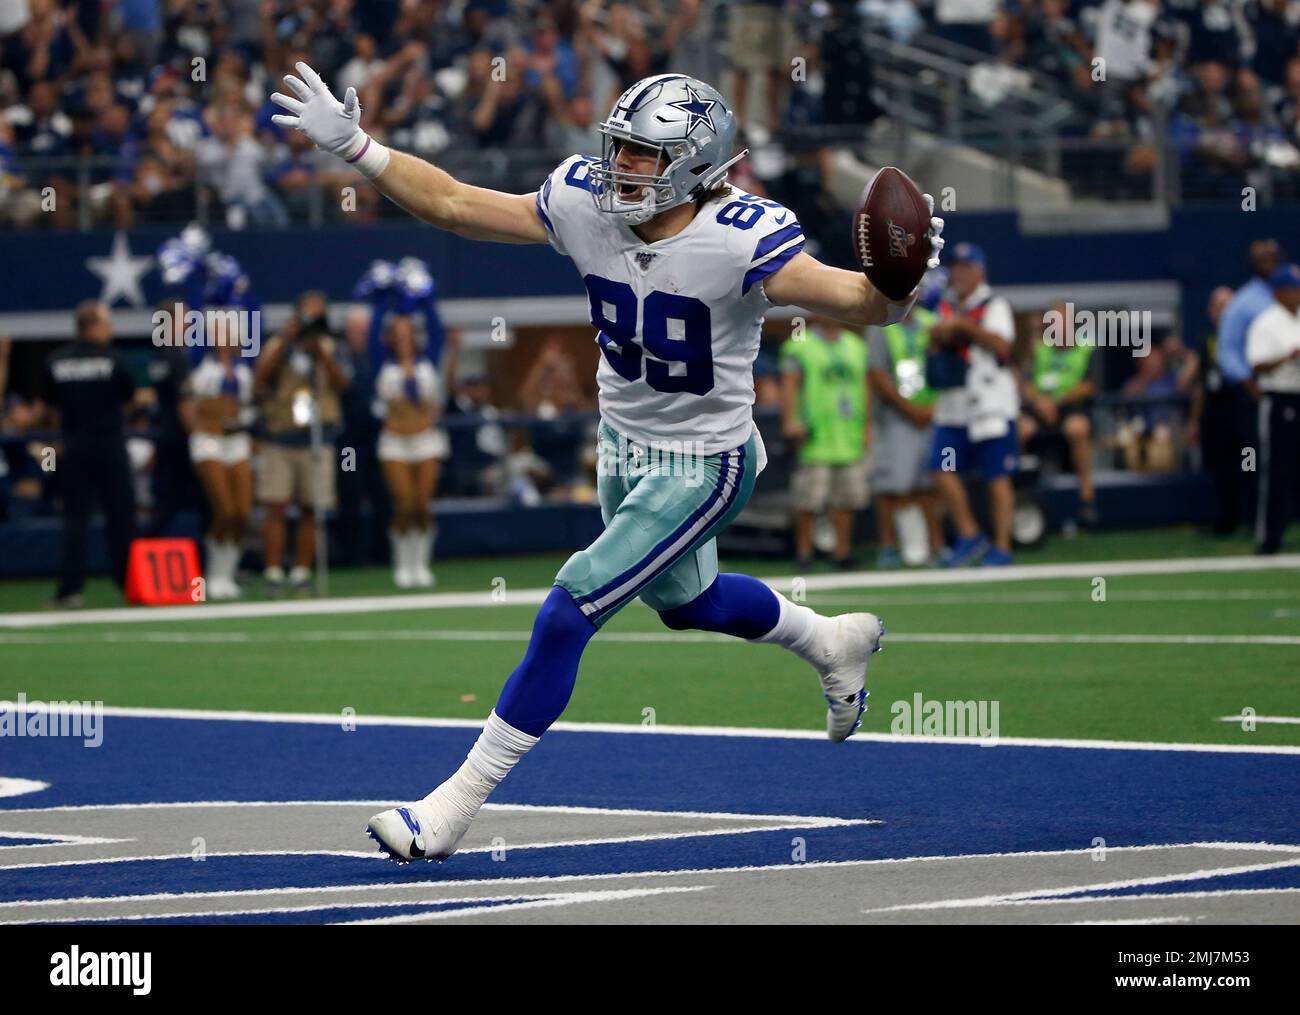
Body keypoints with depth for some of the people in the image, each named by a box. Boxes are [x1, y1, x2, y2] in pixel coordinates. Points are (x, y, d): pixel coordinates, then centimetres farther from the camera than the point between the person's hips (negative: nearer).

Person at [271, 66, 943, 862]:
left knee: (568, 614, -13)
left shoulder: (738, 241, -29)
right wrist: (355, 146, -12)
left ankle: (458, 803, -3)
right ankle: (835, 642, 56)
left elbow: (858, 302, -33)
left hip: (702, 467, -7)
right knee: (683, 600, 28)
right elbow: (454, 205, -6)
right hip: (626, 446, 7)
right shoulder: (587, 206, -13)